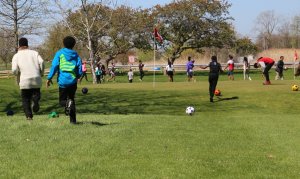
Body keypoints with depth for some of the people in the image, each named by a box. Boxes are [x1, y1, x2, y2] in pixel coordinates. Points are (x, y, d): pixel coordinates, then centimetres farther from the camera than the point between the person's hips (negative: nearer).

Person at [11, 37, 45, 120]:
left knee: (25, 99, 11)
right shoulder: (34, 53, 9)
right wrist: (41, 73, 8)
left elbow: (14, 70, -7)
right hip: (36, 79, 1)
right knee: (36, 93, 22)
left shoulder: (16, 55, 5)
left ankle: (29, 115, -2)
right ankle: (36, 100, -12)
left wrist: (18, 74, 14)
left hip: (24, 80, -1)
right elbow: (41, 62, -6)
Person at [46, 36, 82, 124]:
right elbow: (80, 69, 3)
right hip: (73, 81, 2)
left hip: (62, 81, -2)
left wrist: (49, 78, -4)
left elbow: (54, 66, -8)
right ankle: (73, 120, 9)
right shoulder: (76, 55, 7)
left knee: (62, 100, 12)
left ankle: (67, 103, -25)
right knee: (72, 99, 17)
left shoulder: (60, 53, 1)